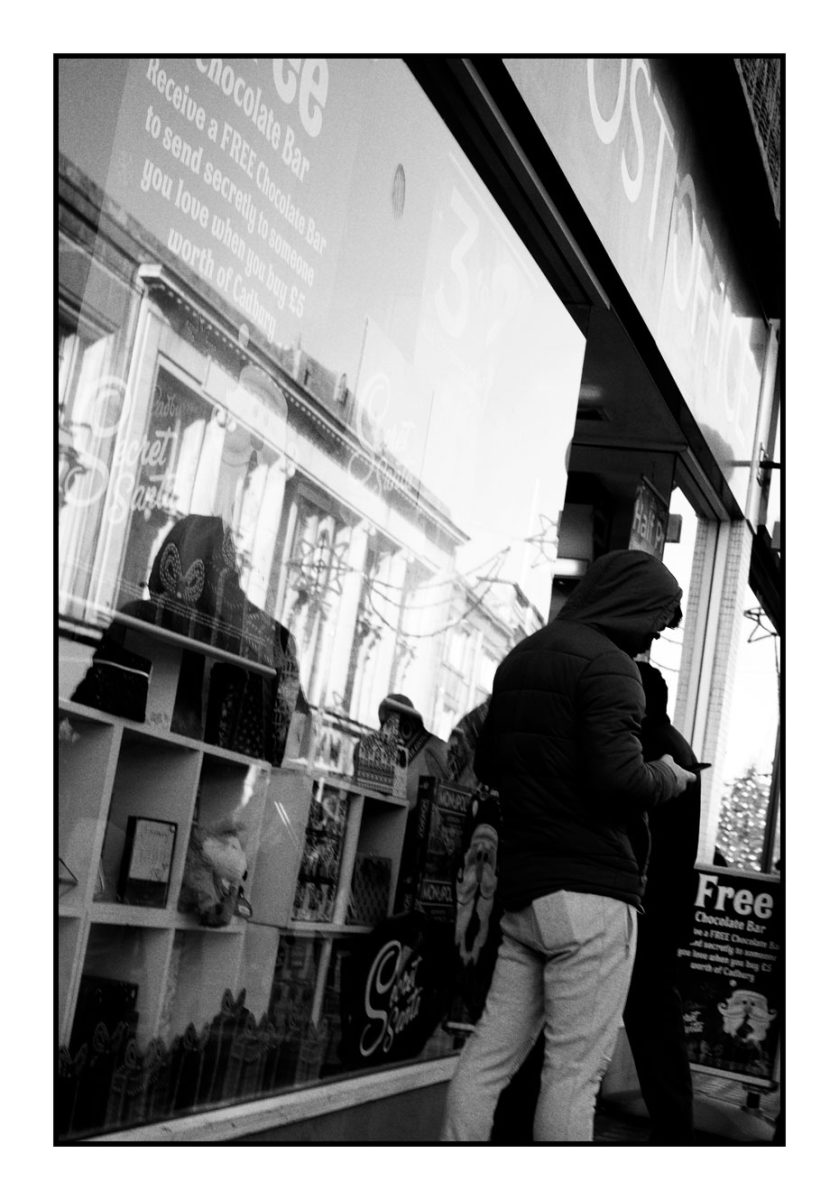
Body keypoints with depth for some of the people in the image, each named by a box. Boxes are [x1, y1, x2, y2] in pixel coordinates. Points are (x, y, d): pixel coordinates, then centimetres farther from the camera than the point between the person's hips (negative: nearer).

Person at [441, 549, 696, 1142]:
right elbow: (619, 778, -22)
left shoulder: (520, 659, 18)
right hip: (590, 891, -8)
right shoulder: (607, 663, -10)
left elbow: (487, 764, 25)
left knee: (492, 1051, 11)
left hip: (523, 887, 9)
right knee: (576, 1067, -3)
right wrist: (666, 780, -3)